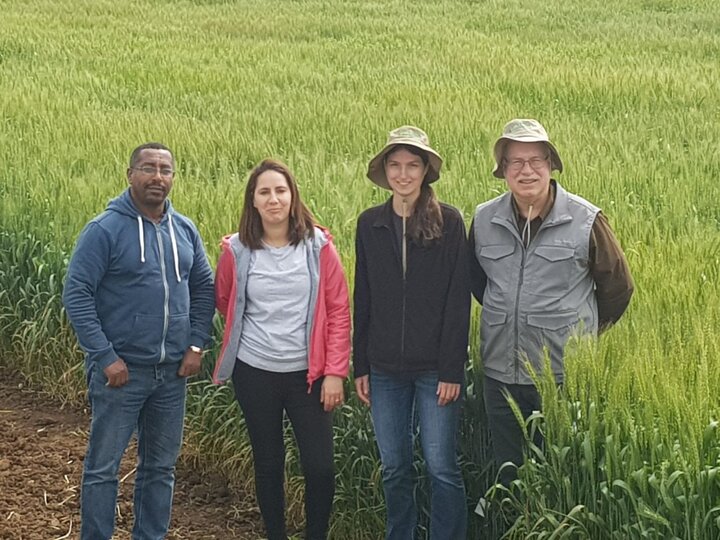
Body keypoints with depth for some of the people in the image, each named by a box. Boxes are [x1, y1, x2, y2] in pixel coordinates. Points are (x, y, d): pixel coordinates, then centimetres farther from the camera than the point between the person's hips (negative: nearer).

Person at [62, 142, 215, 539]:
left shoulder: (185, 230, 6)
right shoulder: (105, 230, -11)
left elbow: (204, 288, 15)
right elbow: (76, 294, -12)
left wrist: (196, 344, 3)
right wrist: (105, 357, -16)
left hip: (172, 372, 5)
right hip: (120, 370, -5)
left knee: (162, 466, 13)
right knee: (103, 466, 3)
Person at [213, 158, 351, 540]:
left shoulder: (318, 245, -6)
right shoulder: (237, 250, -4)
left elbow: (339, 311, -4)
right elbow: (223, 301, 15)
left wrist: (335, 372, -8)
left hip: (307, 373, -1)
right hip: (254, 372, 1)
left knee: (320, 466, -2)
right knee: (268, 463, 12)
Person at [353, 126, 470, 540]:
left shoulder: (448, 222, -5)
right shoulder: (370, 224, 6)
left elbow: (458, 300, -7)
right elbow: (363, 300, 9)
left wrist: (452, 370, -11)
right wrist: (360, 366, 7)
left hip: (435, 367, -4)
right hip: (386, 367, 4)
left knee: (442, 467, -1)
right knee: (395, 467, 11)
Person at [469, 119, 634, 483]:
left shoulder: (585, 221, -6)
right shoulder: (484, 220, 3)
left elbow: (617, 287, 6)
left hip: (565, 375, -3)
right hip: (501, 373, 3)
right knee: (508, 473, 13)